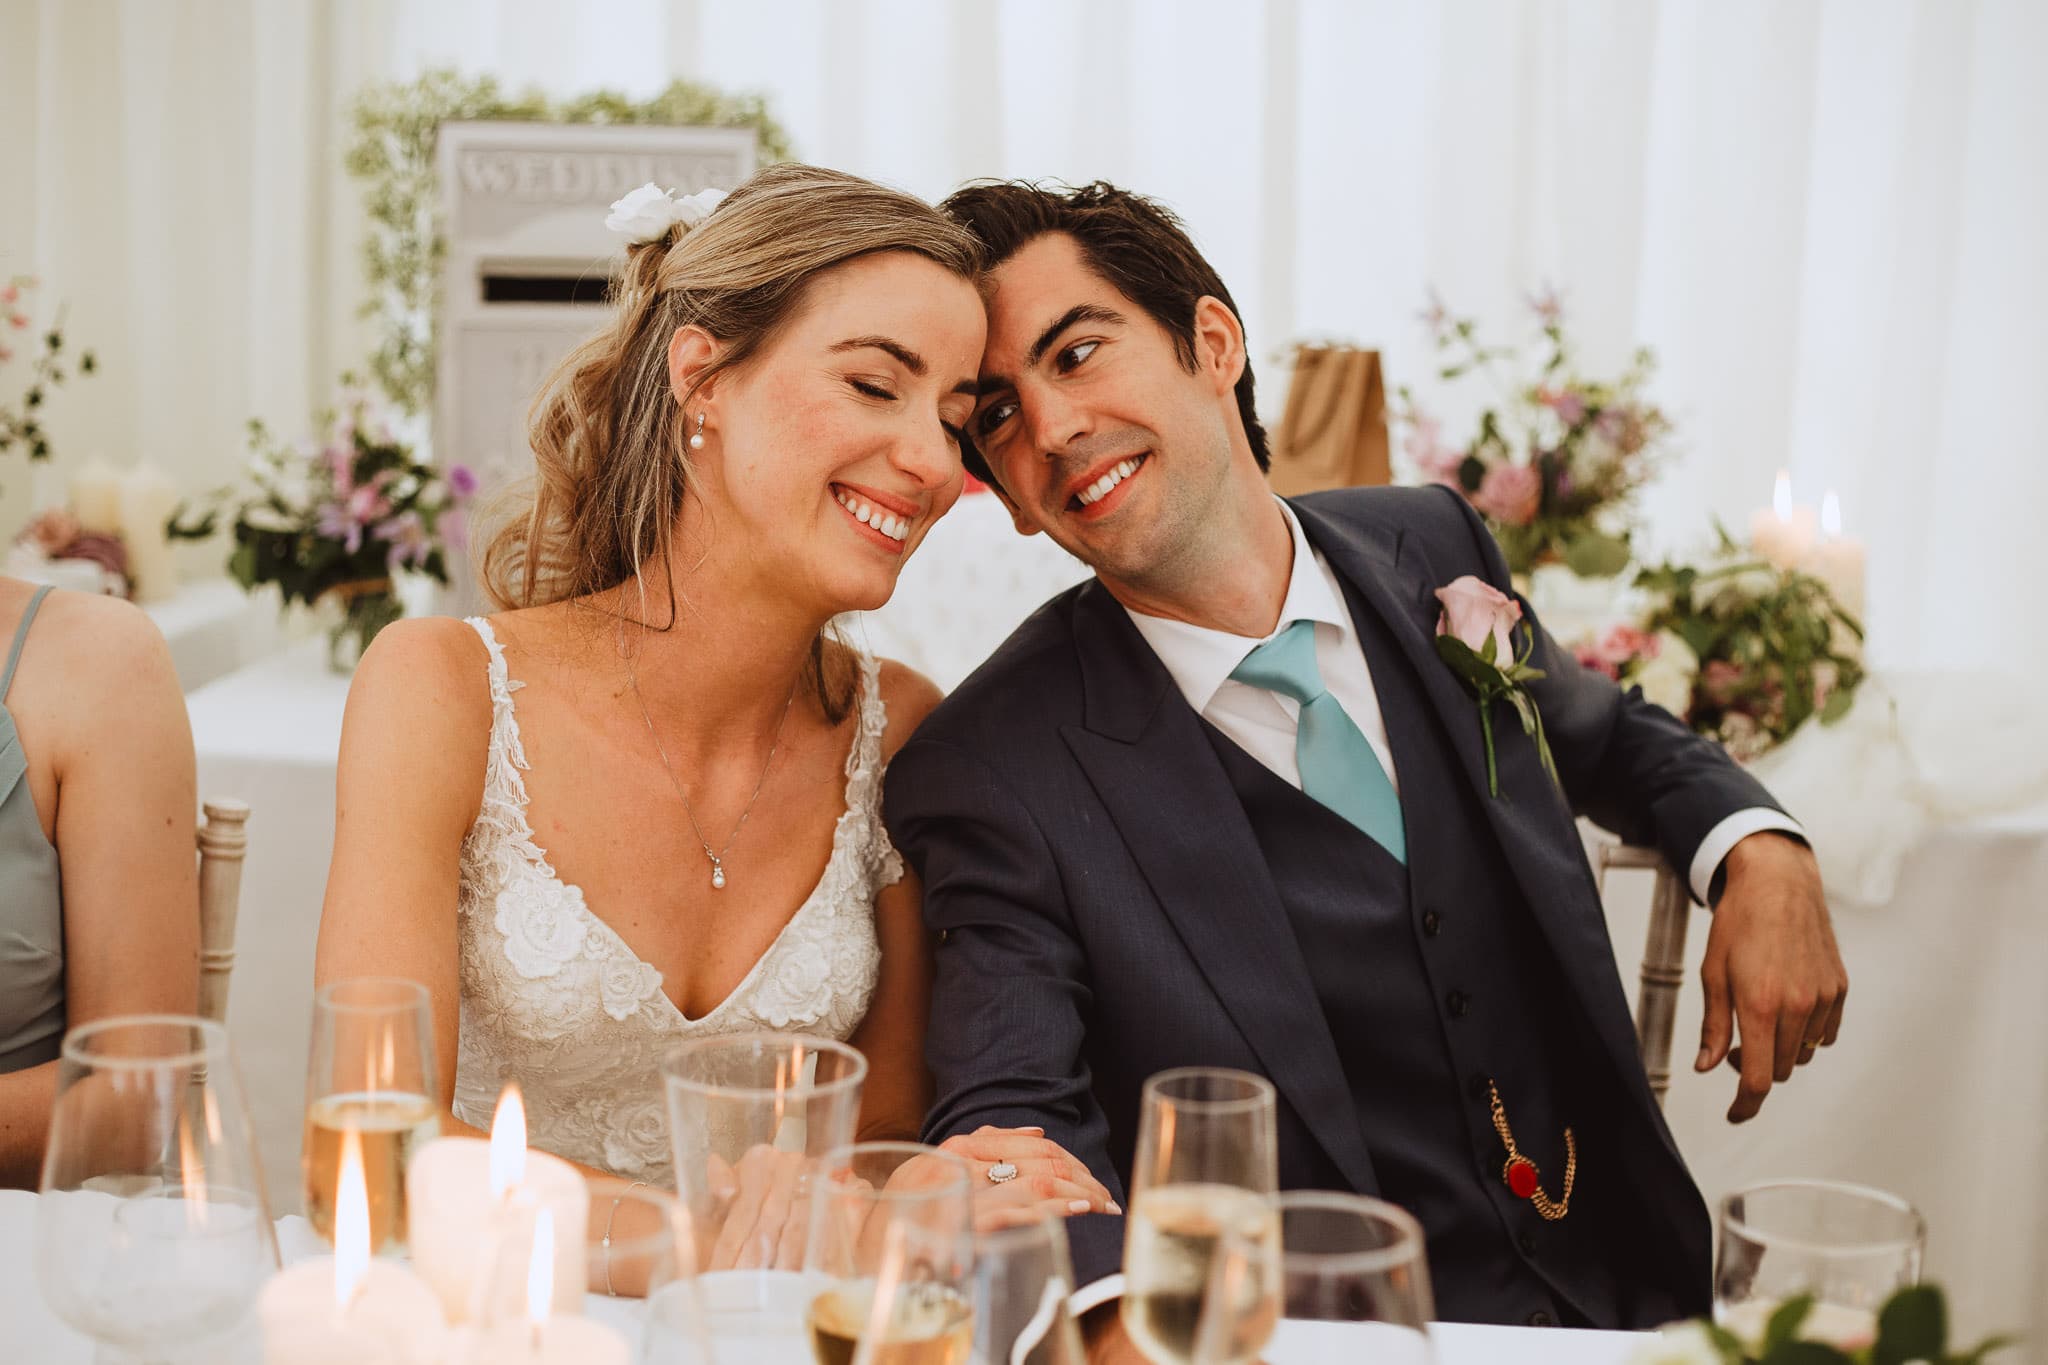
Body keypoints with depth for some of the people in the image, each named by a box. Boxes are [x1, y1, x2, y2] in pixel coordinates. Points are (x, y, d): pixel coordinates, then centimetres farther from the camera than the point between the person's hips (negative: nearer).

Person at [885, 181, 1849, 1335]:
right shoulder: (993, 773, -9)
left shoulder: (1432, 549, 6)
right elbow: (1009, 1116, -18)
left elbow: (1602, 737, 25)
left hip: (1620, 1297, 3)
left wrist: (1760, 851, 5)